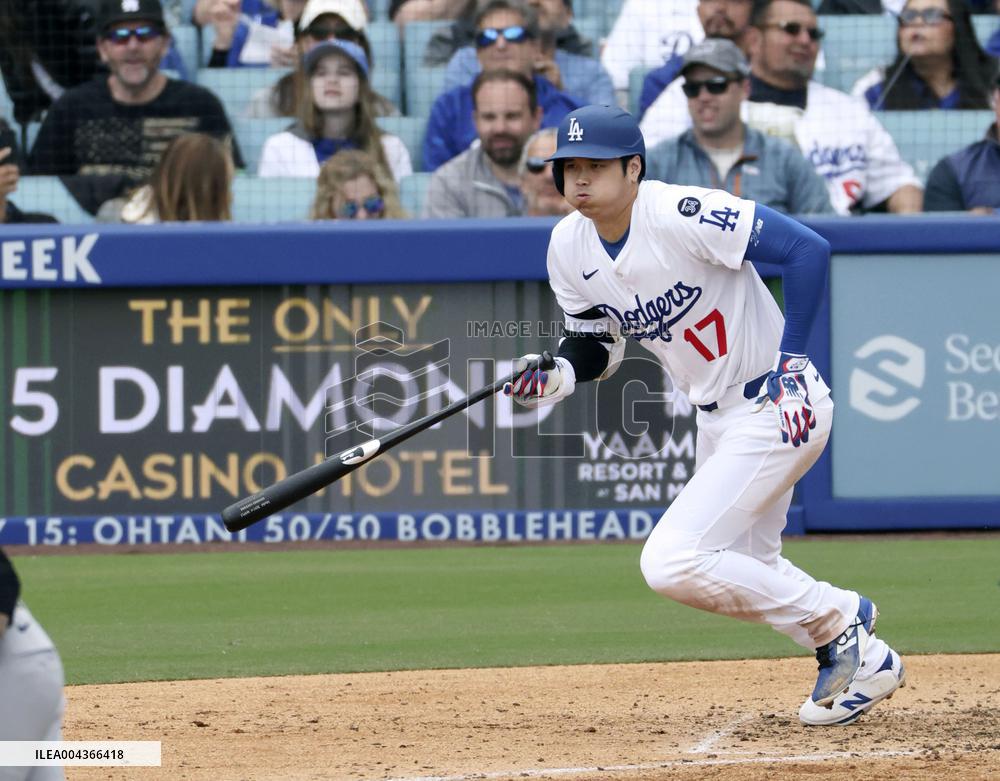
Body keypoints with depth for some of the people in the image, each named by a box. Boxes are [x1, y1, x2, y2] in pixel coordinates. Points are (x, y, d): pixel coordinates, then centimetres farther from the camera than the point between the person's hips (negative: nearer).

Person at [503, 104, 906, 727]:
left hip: (779, 404, -9)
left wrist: (792, 356, -24)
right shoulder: (570, 246, -1)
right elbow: (597, 343, 10)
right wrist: (556, 377, -11)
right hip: (717, 417, 9)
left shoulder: (683, 216, -25)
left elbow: (808, 249, -25)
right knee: (742, 570, 21)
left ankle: (832, 625, -2)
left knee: (672, 563, -17)